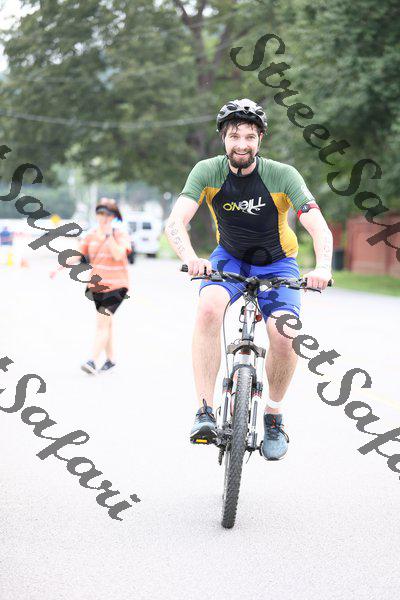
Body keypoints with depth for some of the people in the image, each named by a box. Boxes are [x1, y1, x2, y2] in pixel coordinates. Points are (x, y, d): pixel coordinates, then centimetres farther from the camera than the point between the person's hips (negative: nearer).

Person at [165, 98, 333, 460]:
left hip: (276, 263, -1)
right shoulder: (208, 172, -19)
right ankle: (205, 413, -28)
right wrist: (191, 259, -50)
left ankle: (274, 414, 3)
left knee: (284, 336, -24)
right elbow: (176, 222, -29)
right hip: (230, 258, 1)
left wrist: (322, 268, -51)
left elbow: (320, 229, -30)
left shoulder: (283, 176, -23)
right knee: (209, 308, -31)